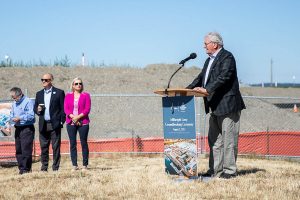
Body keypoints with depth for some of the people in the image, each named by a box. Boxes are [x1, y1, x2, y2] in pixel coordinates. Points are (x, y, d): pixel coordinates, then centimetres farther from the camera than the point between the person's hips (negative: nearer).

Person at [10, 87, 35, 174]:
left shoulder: (28, 102, -9)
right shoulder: (14, 104, 16)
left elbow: (31, 115, -17)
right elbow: (12, 114, 20)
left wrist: (20, 118, -18)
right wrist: (13, 119, -2)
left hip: (27, 128, -8)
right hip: (18, 128, 8)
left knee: (26, 150, -8)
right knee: (18, 150, 8)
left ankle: (26, 169, -3)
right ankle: (21, 168, 13)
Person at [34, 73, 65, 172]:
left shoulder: (59, 93, 2)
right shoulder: (39, 94, 16)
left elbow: (63, 108, -1)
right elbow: (35, 107, 18)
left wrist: (62, 121, -8)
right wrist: (38, 110, -5)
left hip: (55, 124, -4)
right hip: (43, 125, 4)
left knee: (56, 147, -2)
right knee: (43, 147, 5)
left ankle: (56, 167, 3)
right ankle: (44, 167, 12)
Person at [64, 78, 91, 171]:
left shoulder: (86, 95, 6)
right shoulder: (68, 96, 12)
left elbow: (87, 109, -2)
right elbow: (66, 109, 3)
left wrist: (78, 117, -13)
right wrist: (72, 117, -13)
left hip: (83, 122, -2)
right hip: (71, 122, 2)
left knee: (84, 143, -2)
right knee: (72, 144, 1)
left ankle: (85, 165, 1)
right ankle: (74, 165, 4)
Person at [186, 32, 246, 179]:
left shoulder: (227, 57, -10)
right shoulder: (209, 60, 18)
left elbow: (223, 77, -23)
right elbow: (201, 78, 18)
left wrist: (207, 90, -31)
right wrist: (187, 89, 4)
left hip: (228, 105, -10)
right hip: (216, 107, 10)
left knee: (228, 139, -4)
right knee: (214, 139, 11)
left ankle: (229, 171, 1)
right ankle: (215, 170, 16)